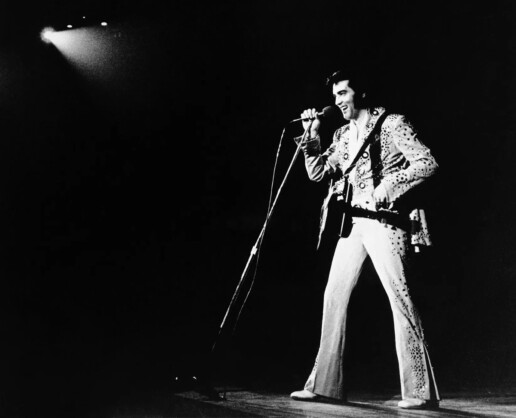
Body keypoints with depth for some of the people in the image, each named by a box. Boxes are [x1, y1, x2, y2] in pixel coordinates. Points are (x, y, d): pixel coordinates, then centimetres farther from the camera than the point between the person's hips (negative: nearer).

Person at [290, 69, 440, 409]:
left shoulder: (392, 124, -1)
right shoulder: (343, 135, 18)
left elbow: (427, 163, -10)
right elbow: (317, 173, 14)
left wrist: (389, 186, -19)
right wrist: (312, 137, 3)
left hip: (385, 221, -7)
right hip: (353, 223, 7)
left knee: (400, 300, -9)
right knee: (334, 298, 3)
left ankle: (420, 391, -3)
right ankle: (326, 384, 9)